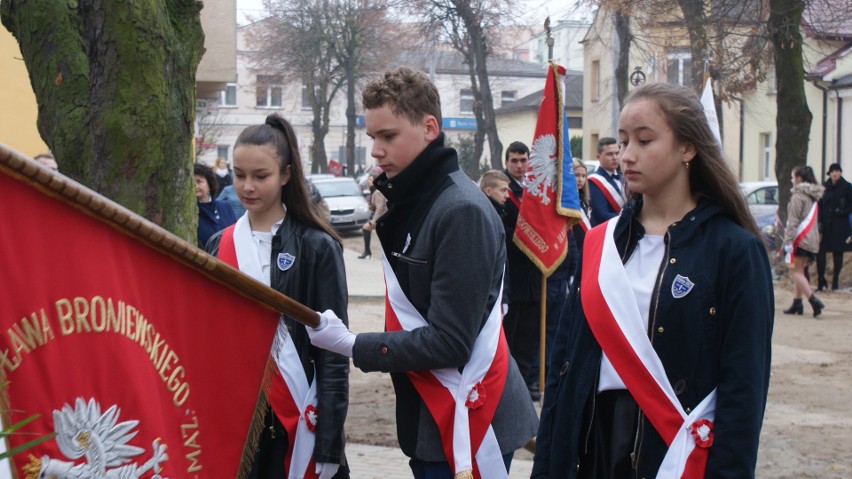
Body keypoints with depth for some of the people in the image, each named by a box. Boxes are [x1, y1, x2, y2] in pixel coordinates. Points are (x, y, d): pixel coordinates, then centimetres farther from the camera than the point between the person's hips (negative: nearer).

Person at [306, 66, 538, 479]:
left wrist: (353, 346, -17)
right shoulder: (409, 201, 9)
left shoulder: (462, 211, -18)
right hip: (426, 417, 8)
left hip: (467, 424, -8)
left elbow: (450, 343, -21)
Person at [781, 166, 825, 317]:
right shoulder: (813, 196, 15)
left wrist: (787, 241, -18)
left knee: (795, 271, -7)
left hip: (800, 238, -9)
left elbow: (793, 221, -17)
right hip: (812, 239, 9)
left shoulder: (798, 195, -12)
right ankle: (797, 303, 17)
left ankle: (813, 300, -20)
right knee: (800, 271, 16)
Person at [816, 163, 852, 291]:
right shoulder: (824, 187, 7)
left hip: (840, 226, -2)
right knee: (820, 251, -6)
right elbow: (820, 205, 8)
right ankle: (821, 280, 1)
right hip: (825, 225, 2)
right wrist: (820, 221, -1)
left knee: (838, 252, 4)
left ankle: (835, 280, 14)